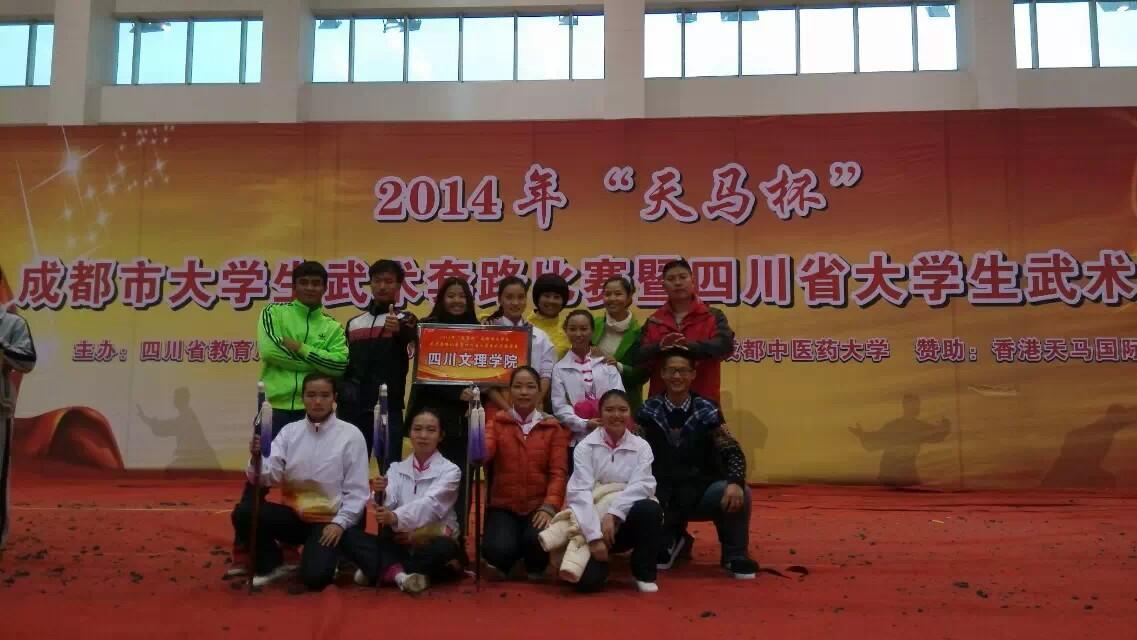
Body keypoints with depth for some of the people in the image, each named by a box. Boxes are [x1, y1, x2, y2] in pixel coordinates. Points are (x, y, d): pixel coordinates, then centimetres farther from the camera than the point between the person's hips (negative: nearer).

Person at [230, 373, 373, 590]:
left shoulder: (351, 435, -7)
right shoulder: (289, 431, 2)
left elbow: (357, 491, -5)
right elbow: (269, 476, -10)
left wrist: (340, 523, -14)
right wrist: (256, 459, -31)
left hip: (329, 520, -4)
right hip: (293, 515, 4)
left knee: (315, 576, -24)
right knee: (243, 513, -19)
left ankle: (331, 554, 13)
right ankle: (273, 565, 5)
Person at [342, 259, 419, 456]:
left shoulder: (405, 320, 1)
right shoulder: (354, 323, 15)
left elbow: (411, 338, -23)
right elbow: (344, 364, 19)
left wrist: (399, 330, -46)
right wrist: (340, 399, 10)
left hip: (389, 407, -4)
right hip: (353, 407, 4)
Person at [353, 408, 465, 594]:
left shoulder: (450, 470, -4)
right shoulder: (396, 468, 8)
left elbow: (429, 504, -22)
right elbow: (389, 504, -10)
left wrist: (396, 518, -40)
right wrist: (380, 495, -34)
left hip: (433, 543, -2)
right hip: (400, 542, 3)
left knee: (445, 548, -35)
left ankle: (382, 570, -23)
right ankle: (399, 574, -35)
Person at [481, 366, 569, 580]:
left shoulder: (553, 427, 7)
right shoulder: (497, 423, 6)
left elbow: (558, 472, -2)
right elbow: (482, 454, -13)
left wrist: (549, 506, -17)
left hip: (538, 506, 1)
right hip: (503, 506, 0)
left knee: (537, 539, -30)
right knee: (498, 549, -28)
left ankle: (535, 570, 6)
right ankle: (502, 564, 11)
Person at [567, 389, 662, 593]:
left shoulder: (641, 446, 1)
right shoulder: (585, 446, -5)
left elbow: (642, 485, -15)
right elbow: (580, 492, -16)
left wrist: (613, 514, -28)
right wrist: (595, 536, -26)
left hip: (627, 521, 1)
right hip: (592, 523, -1)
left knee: (650, 509, -31)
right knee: (588, 580, -23)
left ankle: (644, 573, -7)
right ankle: (600, 557, 16)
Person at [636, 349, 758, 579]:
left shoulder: (707, 411, 0)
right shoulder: (648, 411, 1)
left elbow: (732, 452, -8)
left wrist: (735, 482, -28)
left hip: (701, 492, -1)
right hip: (662, 495, 1)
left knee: (738, 495, -30)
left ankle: (735, 555, 0)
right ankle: (669, 542, 10)